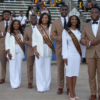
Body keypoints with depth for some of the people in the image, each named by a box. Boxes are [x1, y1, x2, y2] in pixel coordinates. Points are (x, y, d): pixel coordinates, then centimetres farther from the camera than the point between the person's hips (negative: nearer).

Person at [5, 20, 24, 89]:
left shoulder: (21, 33, 13)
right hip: (12, 51, -3)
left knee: (19, 67, 3)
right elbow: (7, 43, 0)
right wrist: (8, 52, -8)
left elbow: (23, 42, 12)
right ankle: (14, 84, -3)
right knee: (13, 67, -6)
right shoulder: (9, 33, 5)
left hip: (20, 51, 3)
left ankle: (18, 83, 11)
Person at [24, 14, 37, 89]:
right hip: (30, 50, 2)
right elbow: (25, 40, 7)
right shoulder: (27, 29, 11)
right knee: (30, 66, 4)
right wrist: (31, 43, -11)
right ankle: (30, 82, 12)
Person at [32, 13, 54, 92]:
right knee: (40, 68, 0)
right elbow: (34, 40, 1)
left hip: (48, 50, 2)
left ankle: (46, 86, 15)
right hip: (39, 50, -1)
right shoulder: (37, 28, 2)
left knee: (47, 68, 5)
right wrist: (35, 51, -7)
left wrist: (53, 49, -8)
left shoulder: (50, 28, 5)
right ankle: (41, 87, 7)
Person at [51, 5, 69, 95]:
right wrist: (60, 38, -17)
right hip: (60, 47, 0)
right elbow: (52, 36, 1)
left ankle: (69, 87, 15)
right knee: (60, 68, 5)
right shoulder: (55, 22, 7)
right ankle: (60, 87, 15)